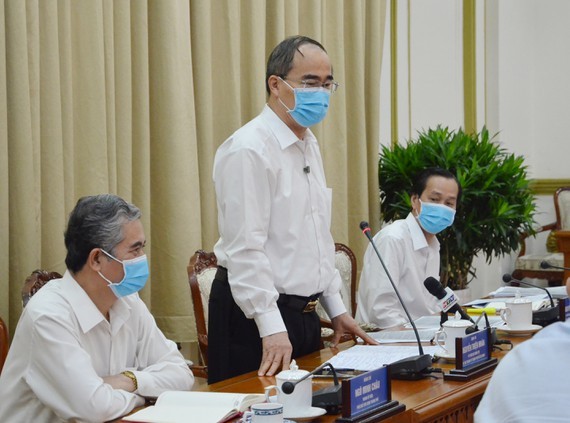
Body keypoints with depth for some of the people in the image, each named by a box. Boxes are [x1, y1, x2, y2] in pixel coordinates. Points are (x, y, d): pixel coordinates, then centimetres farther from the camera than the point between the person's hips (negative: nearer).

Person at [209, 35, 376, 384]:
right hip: (257, 316, -9)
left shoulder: (309, 145, 14)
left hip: (303, 312, 9)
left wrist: (336, 307, 18)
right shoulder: (249, 149, -16)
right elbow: (245, 248, -21)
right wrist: (272, 328, -24)